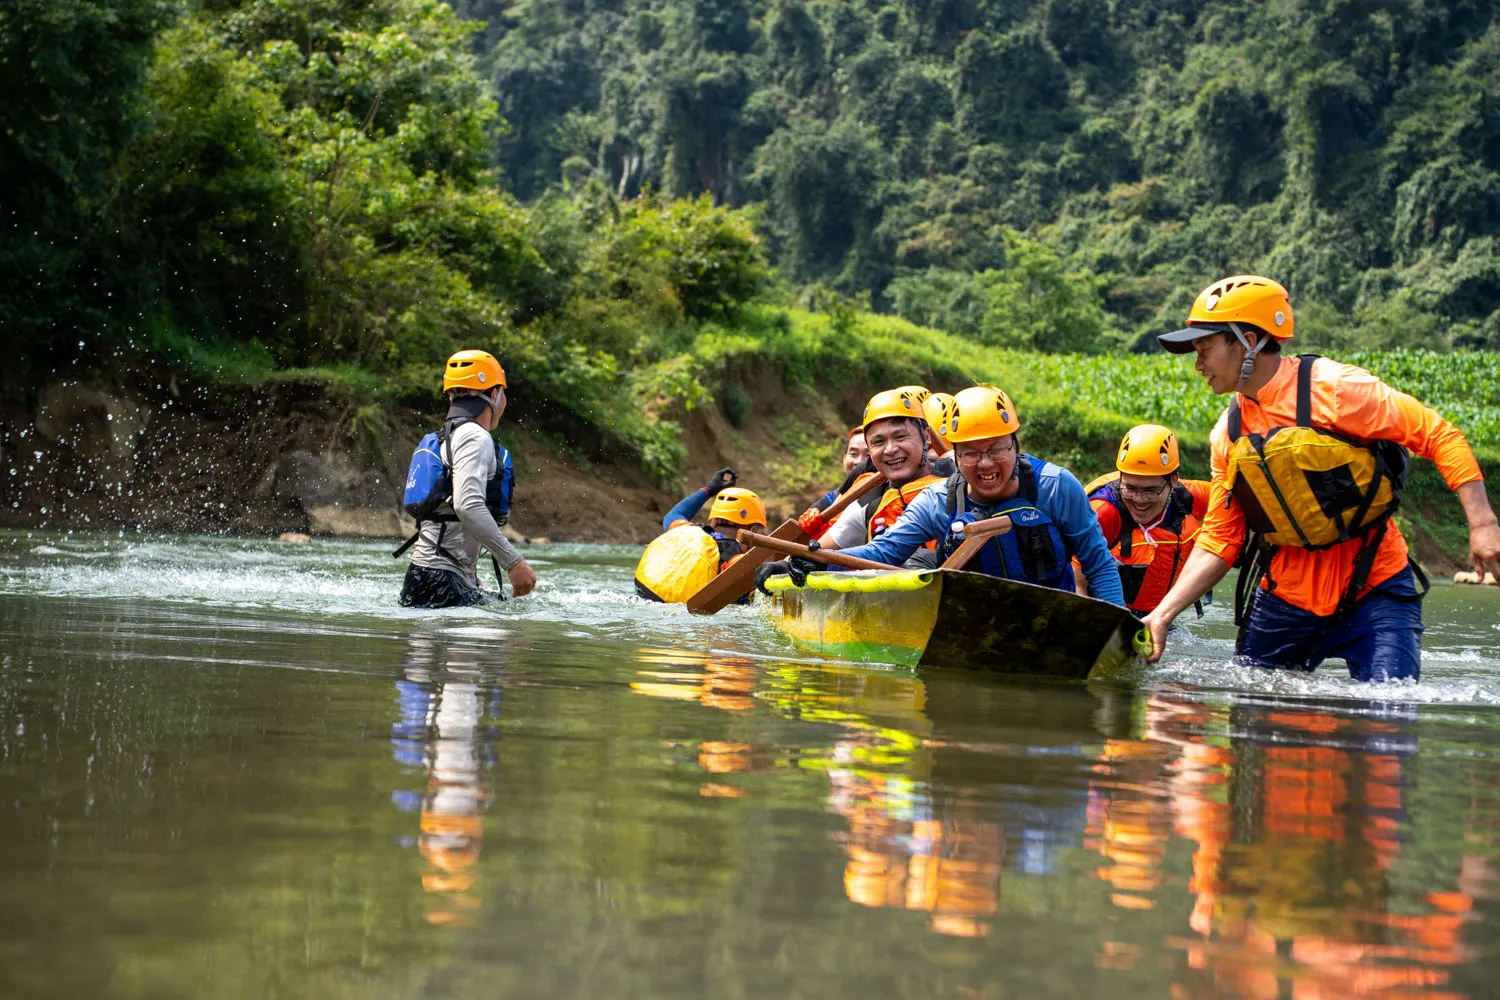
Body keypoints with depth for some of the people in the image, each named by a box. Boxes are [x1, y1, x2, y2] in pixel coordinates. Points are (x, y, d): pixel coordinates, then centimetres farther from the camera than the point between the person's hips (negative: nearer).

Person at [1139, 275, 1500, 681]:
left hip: (1374, 590, -5)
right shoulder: (1227, 434, 5)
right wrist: (1162, 615, -4)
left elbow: (1439, 436, -11)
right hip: (1285, 598, 5)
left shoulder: (1333, 388, -13)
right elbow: (1219, 540, 7)